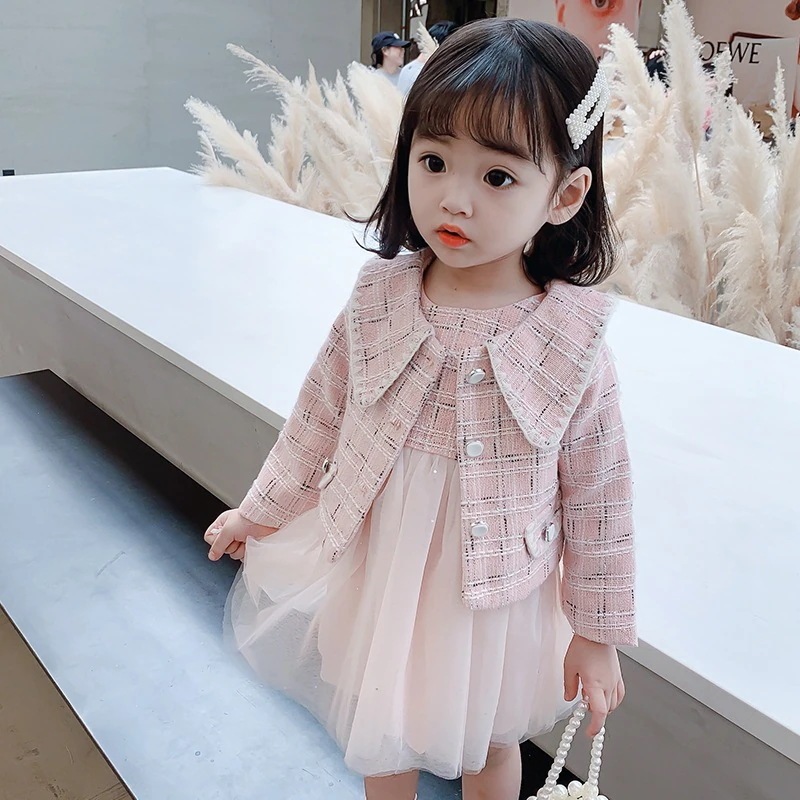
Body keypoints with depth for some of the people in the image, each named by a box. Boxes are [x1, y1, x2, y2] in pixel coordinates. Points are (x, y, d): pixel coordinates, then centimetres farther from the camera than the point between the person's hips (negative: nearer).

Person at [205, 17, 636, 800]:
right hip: (376, 574, 3)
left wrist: (597, 632, -4)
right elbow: (316, 418, -1)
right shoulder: (377, 302, -16)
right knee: (379, 733, 27)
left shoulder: (573, 345, -22)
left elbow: (597, 501, -12)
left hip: (494, 592, -2)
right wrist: (261, 510, 11)